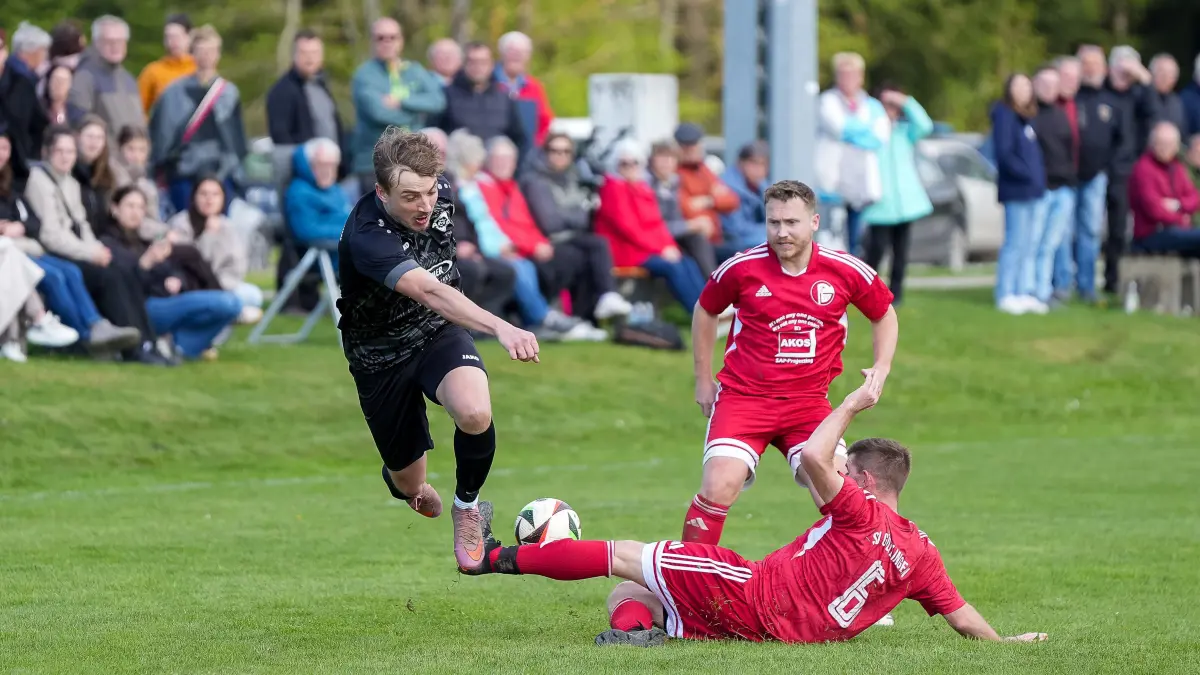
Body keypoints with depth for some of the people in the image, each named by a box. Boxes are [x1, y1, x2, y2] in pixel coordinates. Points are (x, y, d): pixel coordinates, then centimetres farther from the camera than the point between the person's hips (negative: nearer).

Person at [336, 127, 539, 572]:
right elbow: (429, 292, -49)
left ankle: (467, 505, 1)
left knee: (475, 413, -30)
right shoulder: (366, 235, -34)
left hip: (439, 334, 3)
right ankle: (403, 479, 52)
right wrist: (500, 327, -61)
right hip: (381, 359, -3)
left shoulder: (440, 193, -14)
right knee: (409, 484, 11)